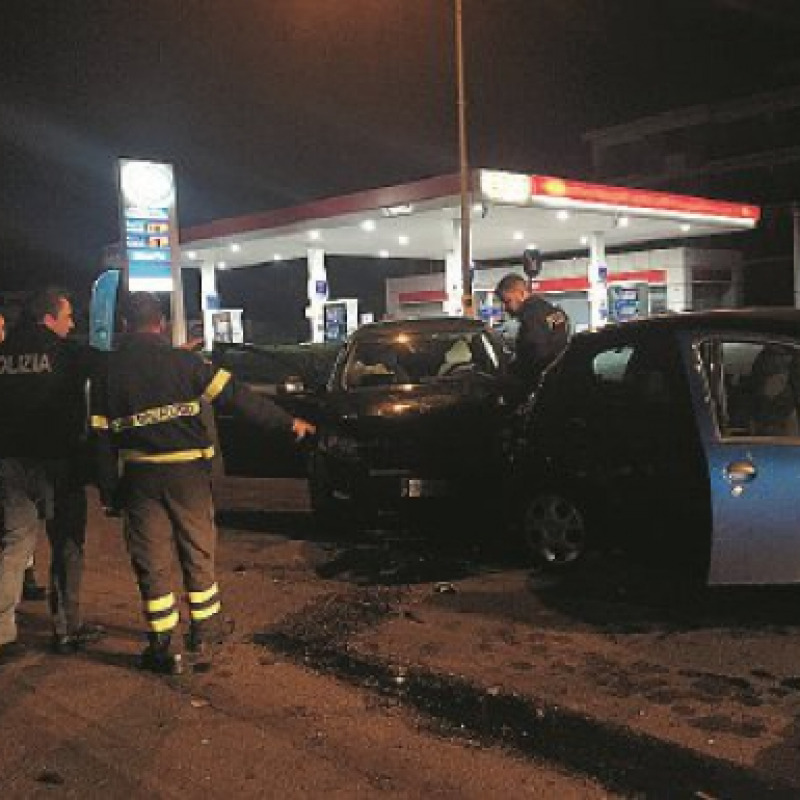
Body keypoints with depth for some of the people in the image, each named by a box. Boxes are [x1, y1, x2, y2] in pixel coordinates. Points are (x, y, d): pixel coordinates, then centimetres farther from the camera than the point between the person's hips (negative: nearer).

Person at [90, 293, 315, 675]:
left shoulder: (107, 372, 3)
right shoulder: (182, 361, -3)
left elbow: (102, 437, 3)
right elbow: (237, 396, -8)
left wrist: (109, 492, 8)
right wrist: (287, 422, -4)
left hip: (140, 478, 1)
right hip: (187, 474, -1)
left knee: (153, 564, 9)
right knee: (198, 556, 15)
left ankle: (162, 649, 14)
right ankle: (204, 637, 25)